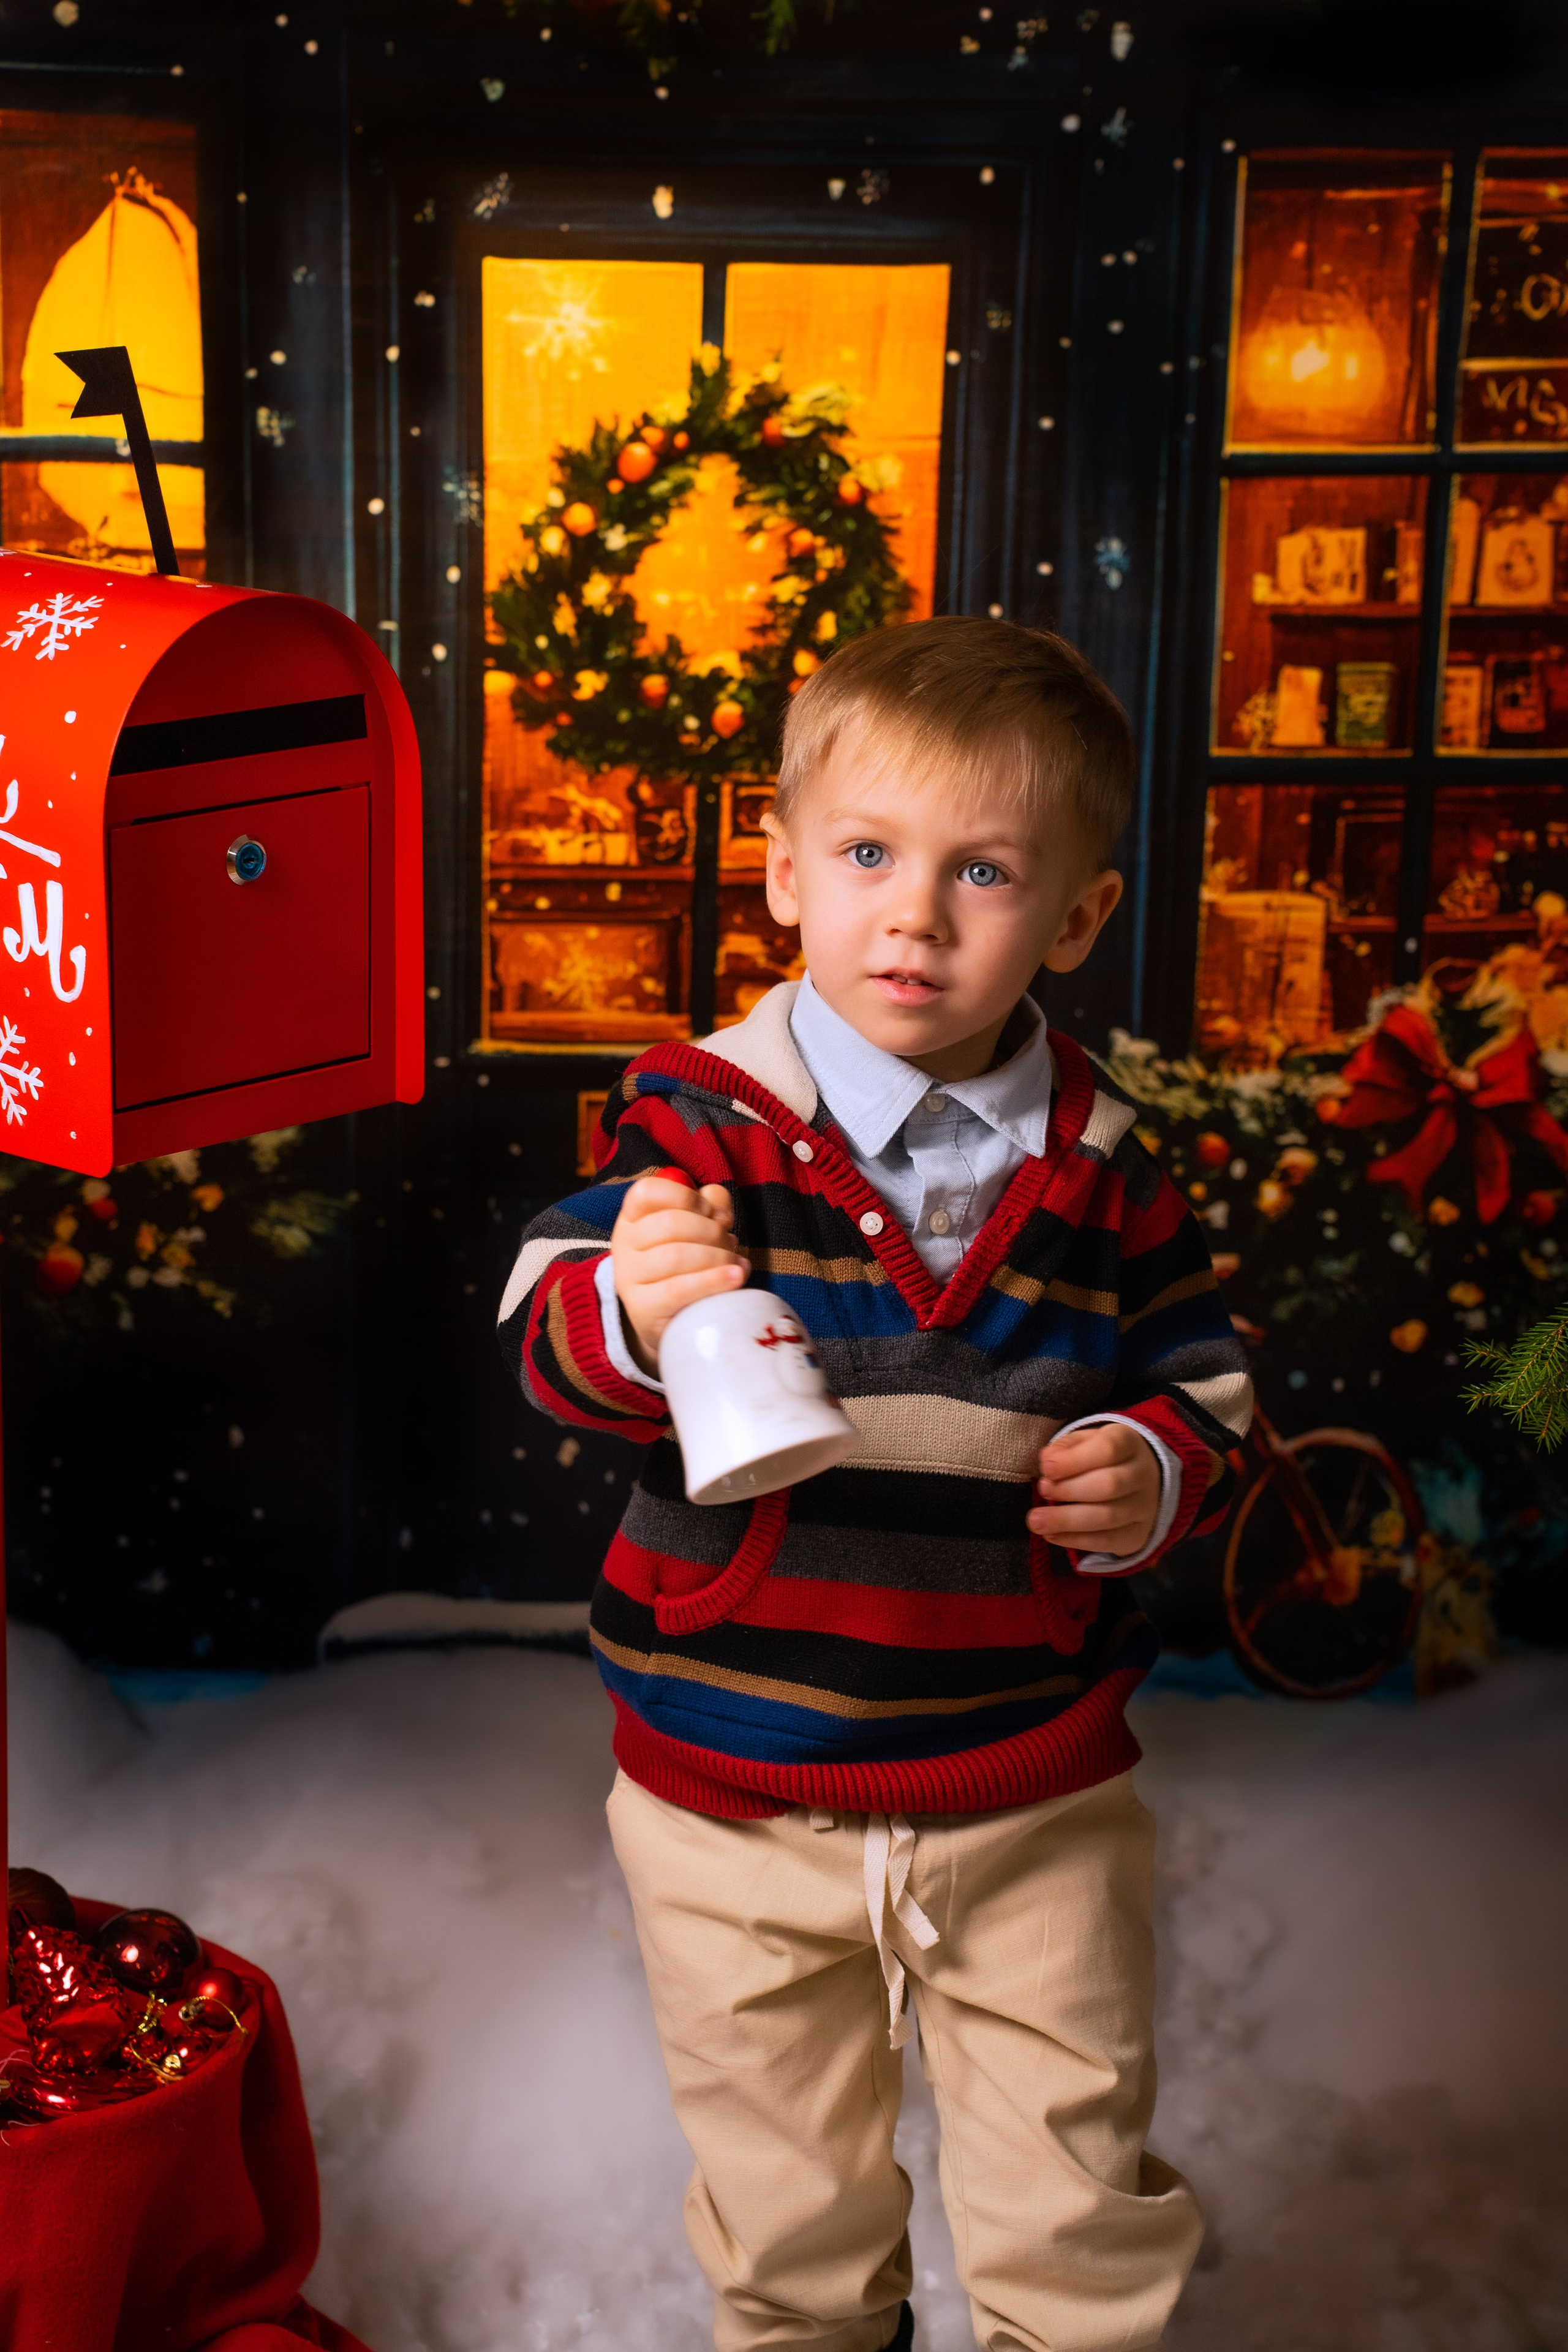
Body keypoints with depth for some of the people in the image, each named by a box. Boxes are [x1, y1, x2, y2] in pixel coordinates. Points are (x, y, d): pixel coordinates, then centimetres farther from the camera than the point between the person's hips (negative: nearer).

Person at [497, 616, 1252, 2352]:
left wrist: (1159, 1477, -12)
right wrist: (630, 1313, -37)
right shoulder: (699, 1124, -10)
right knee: (787, 2208, 19)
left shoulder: (1103, 1172, -2)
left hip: (1035, 1799, 1)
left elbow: (1199, 1388, 10)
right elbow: (546, 1350, -16)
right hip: (736, 1798, -1)